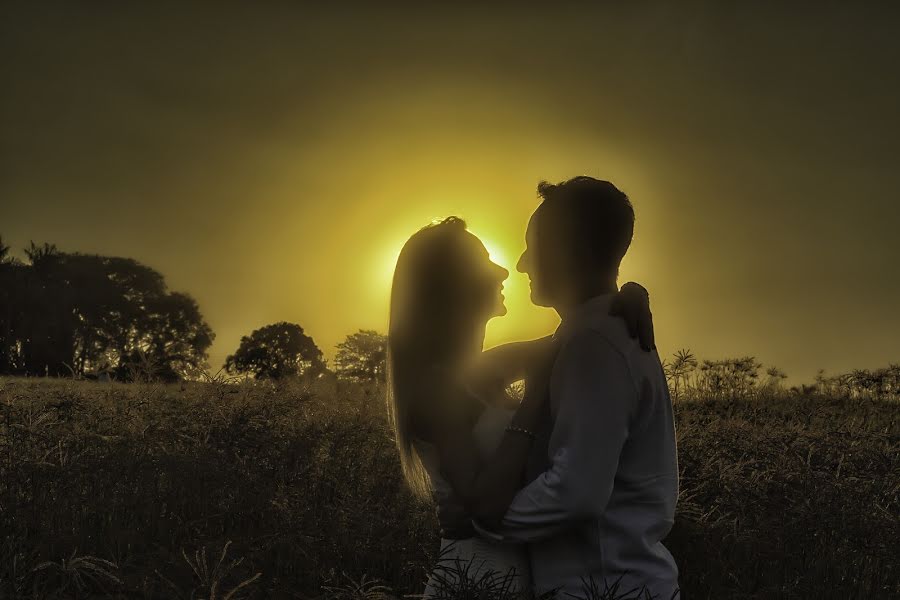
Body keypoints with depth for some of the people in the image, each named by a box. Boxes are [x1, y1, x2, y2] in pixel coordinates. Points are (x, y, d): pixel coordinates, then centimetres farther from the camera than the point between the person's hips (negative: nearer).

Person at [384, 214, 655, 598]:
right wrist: (533, 406, -20)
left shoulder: (484, 371, 11)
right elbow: (482, 501, -26)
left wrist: (626, 297, -2)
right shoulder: (434, 383, -16)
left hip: (519, 566, 9)